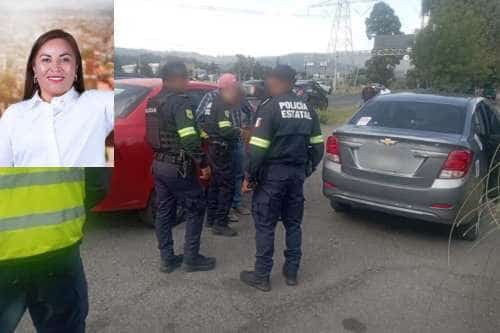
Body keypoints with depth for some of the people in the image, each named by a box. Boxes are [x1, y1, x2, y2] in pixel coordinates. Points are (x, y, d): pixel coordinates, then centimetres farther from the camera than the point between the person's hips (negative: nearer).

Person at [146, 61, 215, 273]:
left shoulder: (154, 102, 13)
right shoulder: (179, 102, -16)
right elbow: (190, 138, -23)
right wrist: (203, 163, -17)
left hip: (159, 164, 9)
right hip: (178, 167, -9)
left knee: (164, 212, 14)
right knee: (196, 209, 5)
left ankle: (167, 259, 22)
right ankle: (191, 259, 10)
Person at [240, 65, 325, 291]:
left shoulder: (270, 106, -11)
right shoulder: (306, 108, 9)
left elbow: (258, 147, -17)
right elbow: (317, 145, 10)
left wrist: (250, 176, -9)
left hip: (272, 173, -6)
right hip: (297, 173, 6)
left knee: (265, 225, 3)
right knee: (293, 223, 15)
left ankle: (261, 277, 12)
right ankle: (291, 272, 24)